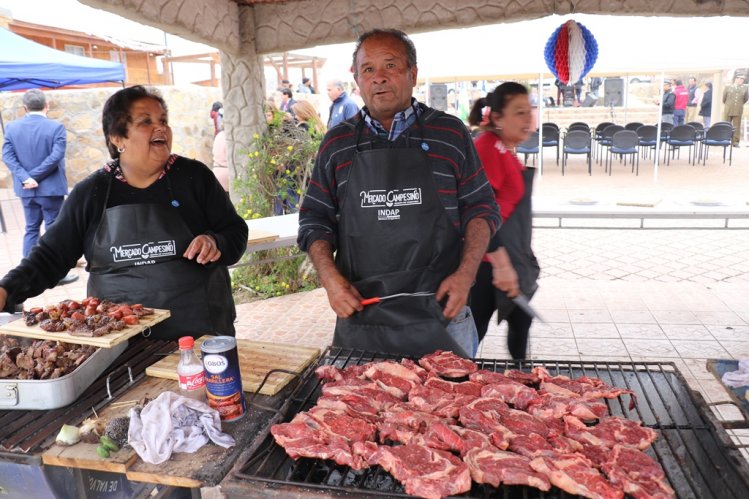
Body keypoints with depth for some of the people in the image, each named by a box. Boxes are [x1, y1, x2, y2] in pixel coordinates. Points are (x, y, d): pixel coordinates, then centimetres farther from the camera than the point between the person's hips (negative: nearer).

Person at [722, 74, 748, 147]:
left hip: (738, 111, 1)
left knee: (737, 127, 1)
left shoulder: (744, 89, 7)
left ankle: (735, 142, 5)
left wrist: (740, 105, 18)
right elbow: (724, 99, 10)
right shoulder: (728, 88, 2)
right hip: (728, 111, -1)